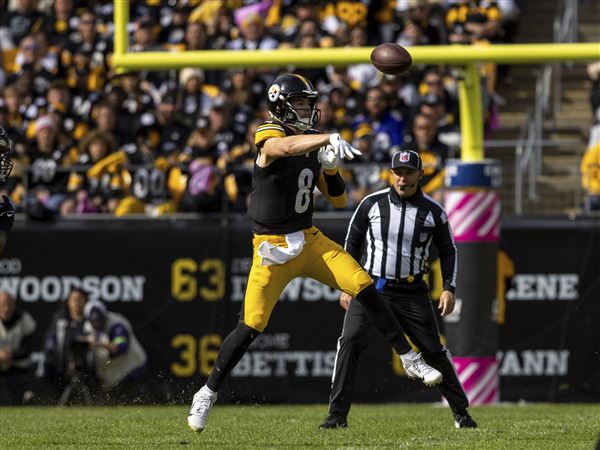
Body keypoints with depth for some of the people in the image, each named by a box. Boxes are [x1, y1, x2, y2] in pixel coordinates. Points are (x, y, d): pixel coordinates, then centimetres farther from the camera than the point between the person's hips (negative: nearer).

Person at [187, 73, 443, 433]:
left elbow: (339, 200, 12)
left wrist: (330, 167, -8)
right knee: (251, 326, -8)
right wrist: (330, 139, -55)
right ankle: (208, 393, 8)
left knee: (366, 288, -8)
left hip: (310, 241, 6)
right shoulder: (270, 138, -12)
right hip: (272, 247, -6)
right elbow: (288, 146, -40)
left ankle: (410, 360, 0)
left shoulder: (312, 143, 8)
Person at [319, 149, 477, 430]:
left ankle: (460, 411, 19)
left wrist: (449, 288, -1)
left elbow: (447, 251, 10)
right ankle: (337, 415, -15)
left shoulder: (433, 211, 0)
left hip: (412, 293, 0)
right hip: (371, 288, 0)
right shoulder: (371, 204, 0)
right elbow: (352, 243, 9)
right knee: (350, 342, -18)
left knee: (433, 351, 1)